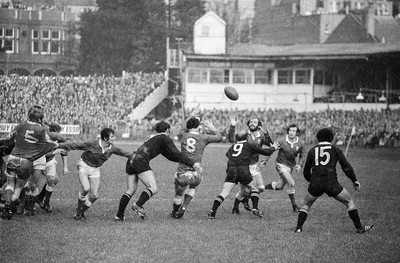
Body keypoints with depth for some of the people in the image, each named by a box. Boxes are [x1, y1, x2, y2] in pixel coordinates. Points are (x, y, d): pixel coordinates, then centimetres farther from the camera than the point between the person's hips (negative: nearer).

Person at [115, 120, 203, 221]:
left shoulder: (153, 137, 30)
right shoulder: (165, 139, 5)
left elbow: (171, 156, 30)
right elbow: (176, 154, -8)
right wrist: (192, 164, -9)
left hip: (131, 161, 9)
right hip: (141, 161, -9)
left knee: (130, 190, 13)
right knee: (153, 189, -12)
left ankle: (119, 215, 8)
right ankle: (138, 205, -30)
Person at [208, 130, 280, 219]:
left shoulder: (231, 147, 22)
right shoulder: (249, 146, 13)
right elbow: (266, 152, 20)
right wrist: (273, 148, 39)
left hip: (231, 171, 2)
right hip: (243, 170, -2)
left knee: (224, 193, -1)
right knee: (254, 189, 20)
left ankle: (212, 212, -15)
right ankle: (255, 208, 8)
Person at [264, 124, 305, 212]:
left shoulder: (300, 144, -5)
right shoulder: (282, 142, -15)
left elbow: (302, 156, 9)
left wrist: (299, 165, -7)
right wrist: (265, 161, -6)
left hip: (291, 165, 6)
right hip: (281, 164, -6)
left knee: (279, 186, 10)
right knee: (291, 183, -17)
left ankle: (262, 187, 32)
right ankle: (294, 206, -6)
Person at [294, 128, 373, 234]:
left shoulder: (312, 150, 14)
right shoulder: (335, 149, 9)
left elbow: (306, 172, 17)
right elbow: (346, 167, 5)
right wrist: (355, 181, 15)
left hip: (315, 184, 2)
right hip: (331, 183, -2)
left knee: (306, 205, 25)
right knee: (349, 202, 16)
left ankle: (298, 228, 11)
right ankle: (359, 227, 13)